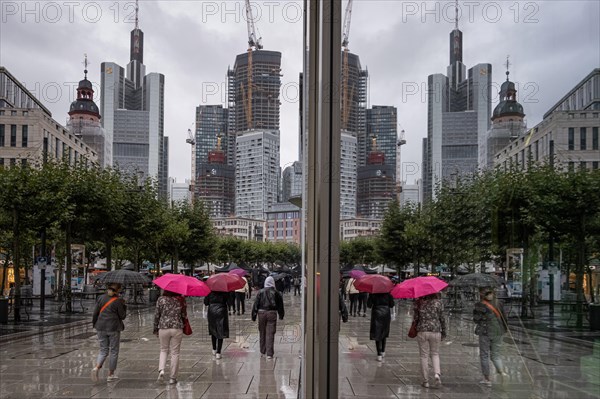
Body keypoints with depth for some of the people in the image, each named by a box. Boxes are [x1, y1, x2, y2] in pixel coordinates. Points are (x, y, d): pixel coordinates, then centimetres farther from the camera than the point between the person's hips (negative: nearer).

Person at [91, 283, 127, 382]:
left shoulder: (101, 298, 2)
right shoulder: (118, 301, -10)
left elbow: (95, 313, 2)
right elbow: (122, 316, -5)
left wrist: (94, 324, 15)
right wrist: (123, 305, 7)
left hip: (101, 328, 4)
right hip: (114, 328, -4)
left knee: (103, 350, 13)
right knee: (113, 351, 8)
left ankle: (96, 367, -12)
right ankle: (110, 374, 12)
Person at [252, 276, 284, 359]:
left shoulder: (260, 292, 1)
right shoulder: (276, 293, 0)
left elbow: (256, 304, 0)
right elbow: (280, 305, 7)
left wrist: (254, 316, 4)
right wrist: (281, 315, 18)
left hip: (261, 313, 1)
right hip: (272, 314, -1)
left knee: (262, 333, 15)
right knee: (270, 334, -1)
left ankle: (262, 352, 27)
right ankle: (269, 354, -4)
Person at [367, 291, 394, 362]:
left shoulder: (373, 293, -6)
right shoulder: (388, 293, -3)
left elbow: (369, 305, -6)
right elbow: (392, 305, -1)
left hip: (376, 314, -2)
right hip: (386, 313, 2)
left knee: (377, 334, 0)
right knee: (384, 333, 20)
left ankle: (379, 355, -6)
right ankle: (383, 351, 25)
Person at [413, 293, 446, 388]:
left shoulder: (418, 303, -3)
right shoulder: (438, 303, -3)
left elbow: (415, 318, -1)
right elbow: (442, 319, 1)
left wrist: (414, 329, 16)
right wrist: (443, 332, 11)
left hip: (422, 332, 0)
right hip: (435, 331, 0)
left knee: (424, 356, 7)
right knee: (435, 354, 17)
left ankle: (426, 381, 10)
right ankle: (437, 373, -5)